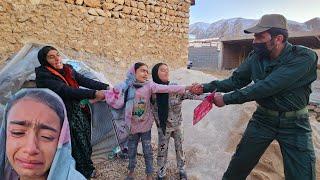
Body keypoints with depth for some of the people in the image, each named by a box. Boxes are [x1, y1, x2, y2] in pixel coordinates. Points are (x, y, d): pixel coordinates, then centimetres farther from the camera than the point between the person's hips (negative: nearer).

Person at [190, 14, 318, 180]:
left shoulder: (304, 57, -23)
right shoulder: (256, 56, -7)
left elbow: (266, 86, -31)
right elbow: (236, 80, 1)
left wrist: (226, 99, -29)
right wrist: (205, 87, -11)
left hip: (294, 124, -3)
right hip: (263, 118, 4)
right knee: (238, 167, 10)